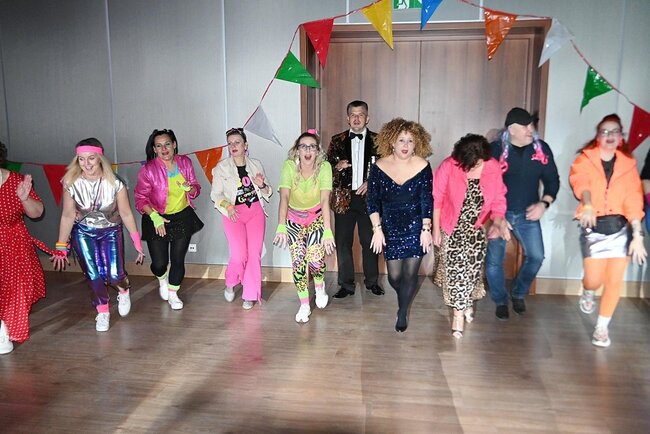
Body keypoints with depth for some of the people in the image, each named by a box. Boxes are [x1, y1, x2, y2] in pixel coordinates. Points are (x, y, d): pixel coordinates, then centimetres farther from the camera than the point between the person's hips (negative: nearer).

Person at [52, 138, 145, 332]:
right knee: (93, 275, -2)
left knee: (114, 275, -13)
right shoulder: (71, 183, -16)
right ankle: (102, 312, 24)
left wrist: (138, 244, -8)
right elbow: (67, 216, -7)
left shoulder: (115, 183, -21)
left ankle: (123, 290, 25)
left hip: (111, 232, -1)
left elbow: (126, 213, -11)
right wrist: (61, 247, -4)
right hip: (83, 233, 1)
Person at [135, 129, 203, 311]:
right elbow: (140, 198, -10)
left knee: (178, 260, 4)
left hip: (183, 217, 2)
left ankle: (173, 294, 29)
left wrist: (189, 188, -16)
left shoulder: (185, 162, -1)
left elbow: (196, 188, 8)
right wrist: (154, 216, -23)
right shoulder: (148, 169, -12)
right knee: (159, 264, 0)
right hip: (157, 220, -2)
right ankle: (162, 280, 39)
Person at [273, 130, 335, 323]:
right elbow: (284, 197, -27)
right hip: (294, 219, 1)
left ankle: (319, 286, 22)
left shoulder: (324, 167, -22)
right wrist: (281, 227, -38)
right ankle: (304, 306, 10)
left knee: (315, 260, -12)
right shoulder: (289, 166, -21)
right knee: (298, 262, -6)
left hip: (316, 218, 0)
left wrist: (328, 230, -34)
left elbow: (325, 201, -26)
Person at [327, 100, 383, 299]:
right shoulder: (337, 140, 7)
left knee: (369, 241, 9)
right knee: (343, 243, 4)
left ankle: (372, 281, 26)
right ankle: (346, 285, 16)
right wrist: (337, 167, -10)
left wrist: (371, 183, -10)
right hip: (344, 199, 1)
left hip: (368, 198, -1)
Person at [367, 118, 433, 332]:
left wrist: (426, 230, -9)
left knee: (410, 273, 1)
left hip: (415, 227, -1)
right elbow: (373, 202, -5)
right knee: (394, 276, 5)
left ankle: (402, 313, 24)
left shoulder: (422, 167, -10)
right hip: (390, 228, 1)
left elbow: (427, 201, -7)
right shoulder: (379, 167, -9)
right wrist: (377, 229, -12)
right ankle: (405, 297, 41)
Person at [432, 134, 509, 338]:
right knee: (455, 268, -3)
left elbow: (498, 199, -5)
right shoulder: (448, 167, -22)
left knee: (473, 267, 6)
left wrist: (499, 221, -24)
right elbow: (436, 199, -13)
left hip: (477, 229, 2)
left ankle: (467, 302, 35)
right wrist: (436, 229, -9)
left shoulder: (493, 168, -16)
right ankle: (459, 311, 16)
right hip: (452, 228, -2)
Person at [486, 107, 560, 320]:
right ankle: (501, 301, 24)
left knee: (536, 256, 1)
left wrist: (544, 203, -10)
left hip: (527, 214, 3)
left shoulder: (541, 148, 0)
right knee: (494, 260, 1)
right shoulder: (496, 149, -10)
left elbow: (552, 179, 6)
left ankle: (519, 294, 27)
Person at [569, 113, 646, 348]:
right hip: (594, 227, -2)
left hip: (621, 227, 2)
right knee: (594, 280, -3)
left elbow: (634, 200, 0)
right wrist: (587, 205, -43)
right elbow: (579, 182, -21)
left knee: (614, 281, 2)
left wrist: (637, 236, -8)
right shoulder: (585, 160, 0)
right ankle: (587, 294, 35)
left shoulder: (628, 163, 7)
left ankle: (602, 327, 19)